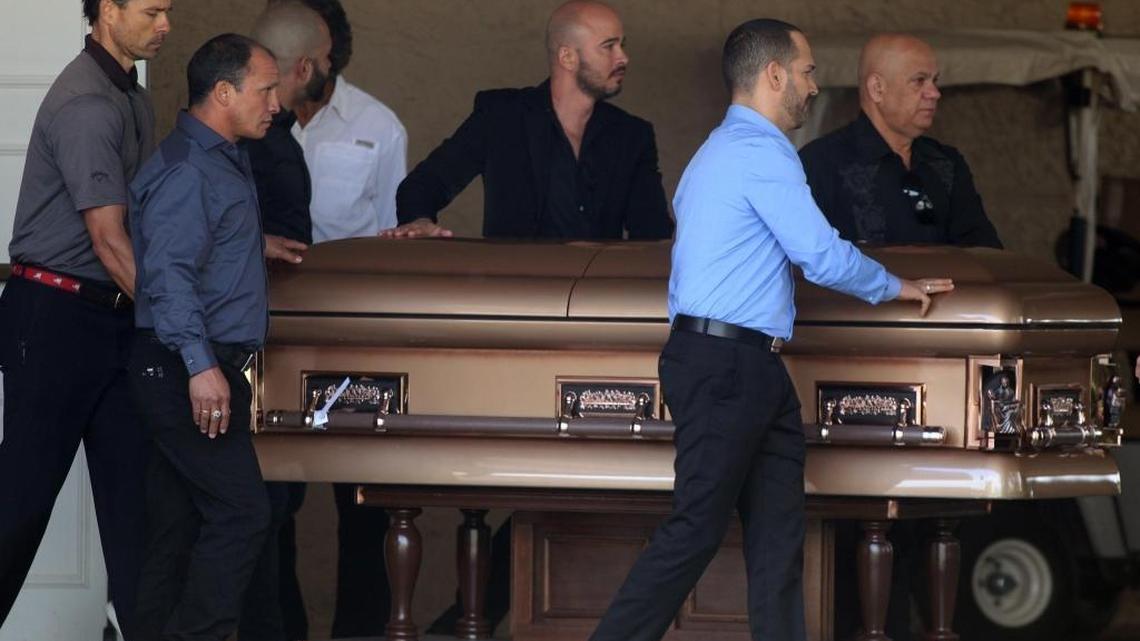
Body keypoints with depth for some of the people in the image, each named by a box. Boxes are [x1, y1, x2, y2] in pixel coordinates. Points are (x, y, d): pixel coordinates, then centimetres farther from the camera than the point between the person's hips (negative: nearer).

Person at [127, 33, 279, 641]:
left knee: (178, 522, 10)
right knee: (241, 512, -14)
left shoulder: (224, 161, 19)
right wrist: (200, 364, -32)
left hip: (205, 370, 10)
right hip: (185, 370, -10)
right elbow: (168, 273, -25)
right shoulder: (186, 171, -14)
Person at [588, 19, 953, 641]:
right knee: (696, 527, -11)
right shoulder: (761, 152, -11)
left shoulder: (721, 149, 22)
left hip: (749, 368, 11)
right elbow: (824, 257, -13)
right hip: (725, 364, -11)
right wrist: (896, 287, 3)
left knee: (778, 530, 6)